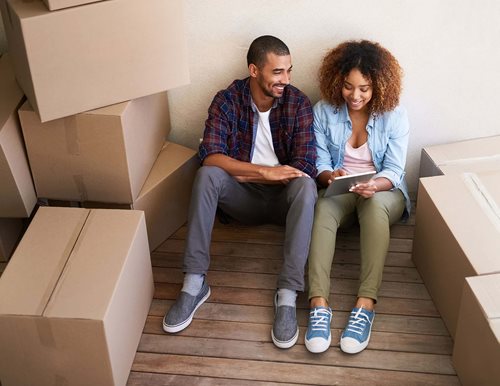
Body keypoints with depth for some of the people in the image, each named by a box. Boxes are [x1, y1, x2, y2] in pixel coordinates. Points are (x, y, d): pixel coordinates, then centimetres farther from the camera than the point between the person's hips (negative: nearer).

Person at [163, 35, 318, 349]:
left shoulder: (299, 103, -8)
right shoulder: (227, 100, -8)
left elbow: (306, 167, -15)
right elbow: (210, 156, -20)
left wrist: (239, 171, -17)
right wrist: (264, 171, -28)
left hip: (283, 197, 0)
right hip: (242, 196, 1)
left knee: (305, 185, -33)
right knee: (207, 174, -29)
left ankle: (288, 294, -35)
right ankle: (194, 283, -26)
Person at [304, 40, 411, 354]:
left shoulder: (394, 115, -9)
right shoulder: (323, 111, -6)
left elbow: (394, 171, -10)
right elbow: (320, 163, -4)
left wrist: (374, 185, -33)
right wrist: (329, 176, -28)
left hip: (384, 193, -1)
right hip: (340, 193, 1)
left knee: (373, 205, -38)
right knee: (323, 208, -35)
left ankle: (366, 305, -44)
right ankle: (319, 304, -46)